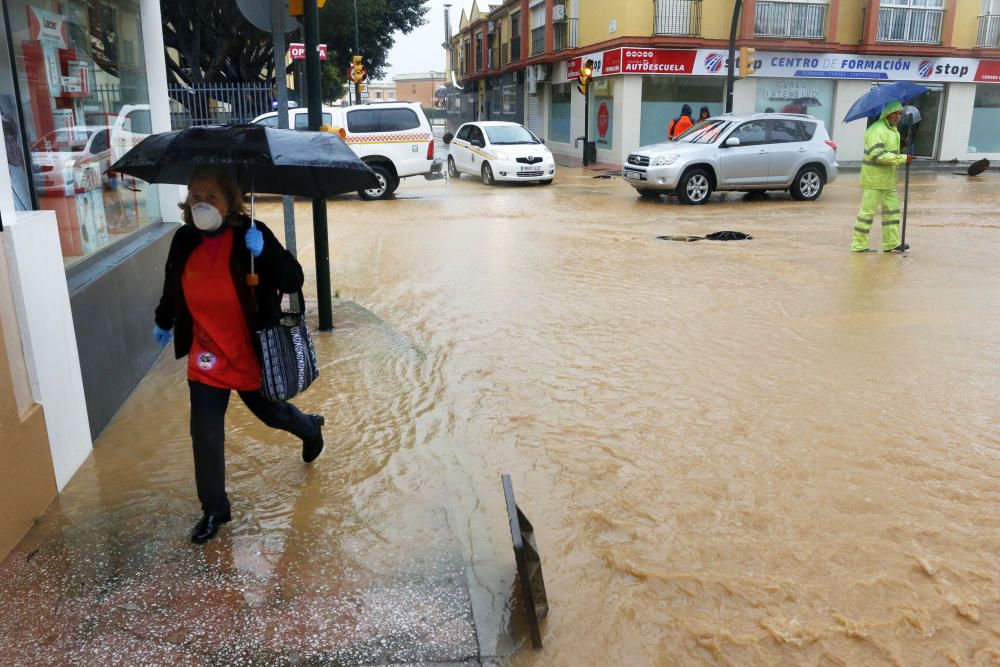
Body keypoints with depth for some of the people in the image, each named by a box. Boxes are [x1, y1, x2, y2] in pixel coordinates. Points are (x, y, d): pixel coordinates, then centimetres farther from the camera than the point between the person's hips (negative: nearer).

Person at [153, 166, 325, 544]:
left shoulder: (251, 235, -17)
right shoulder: (184, 240, -4)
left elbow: (294, 281, -21)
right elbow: (172, 286, 15)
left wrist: (264, 254, -37)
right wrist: (163, 322, 29)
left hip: (251, 353, -3)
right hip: (206, 356, 3)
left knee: (271, 413, 19)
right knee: (205, 434, 3)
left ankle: (311, 429, 54)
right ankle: (213, 509, 20)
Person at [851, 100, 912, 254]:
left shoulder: (893, 130, 17)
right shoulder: (876, 130, -17)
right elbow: (878, 155, -26)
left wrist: (895, 174, 25)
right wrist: (902, 159, -24)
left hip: (888, 179, 10)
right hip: (874, 179, -10)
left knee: (892, 210, 11)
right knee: (868, 211, -6)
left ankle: (891, 243, 16)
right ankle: (859, 244, 0)